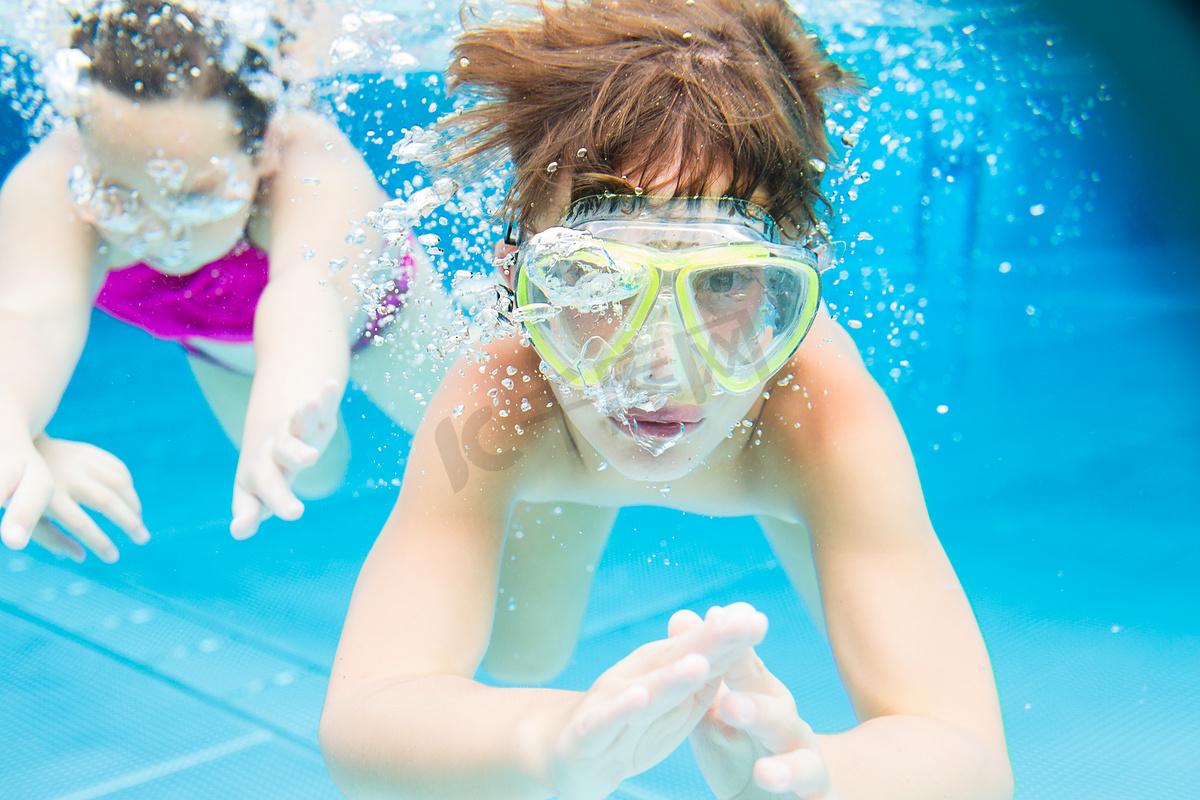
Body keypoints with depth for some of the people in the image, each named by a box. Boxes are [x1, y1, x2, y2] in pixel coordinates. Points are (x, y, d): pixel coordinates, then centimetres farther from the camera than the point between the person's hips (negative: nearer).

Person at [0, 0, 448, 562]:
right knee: (315, 478, 24)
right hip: (220, 349, 2)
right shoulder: (50, 185, -43)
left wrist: (279, 417, -94)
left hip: (367, 316, -1)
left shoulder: (315, 169, -49)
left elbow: (307, 298, -70)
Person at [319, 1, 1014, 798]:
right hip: (564, 459, 0)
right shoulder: (492, 410, -47)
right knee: (512, 661, 23)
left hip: (772, 467, 0)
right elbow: (359, 721, -57)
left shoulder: (834, 419, -49)